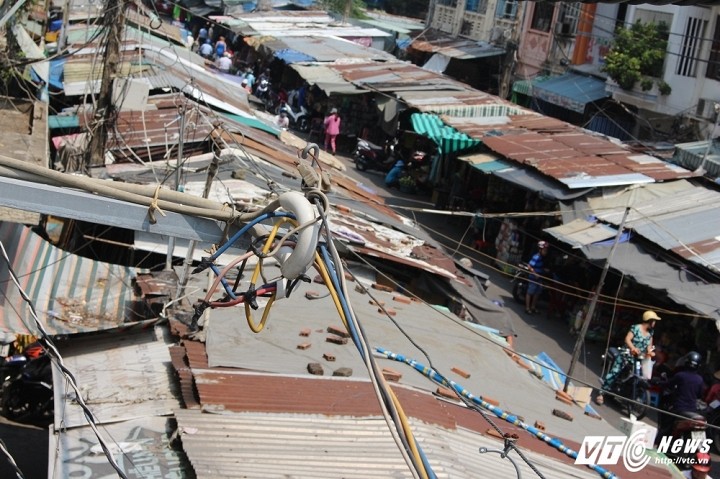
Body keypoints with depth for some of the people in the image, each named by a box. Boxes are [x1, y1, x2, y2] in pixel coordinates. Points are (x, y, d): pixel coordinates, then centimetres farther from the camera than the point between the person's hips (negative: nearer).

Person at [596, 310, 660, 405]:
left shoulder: (650, 332, 11)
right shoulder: (636, 328, -10)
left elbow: (649, 344, 10)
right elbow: (627, 339, -19)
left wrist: (650, 352, -13)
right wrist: (633, 348, -39)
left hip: (639, 358, 7)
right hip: (626, 355, -7)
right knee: (614, 372, -14)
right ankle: (602, 393, -13)